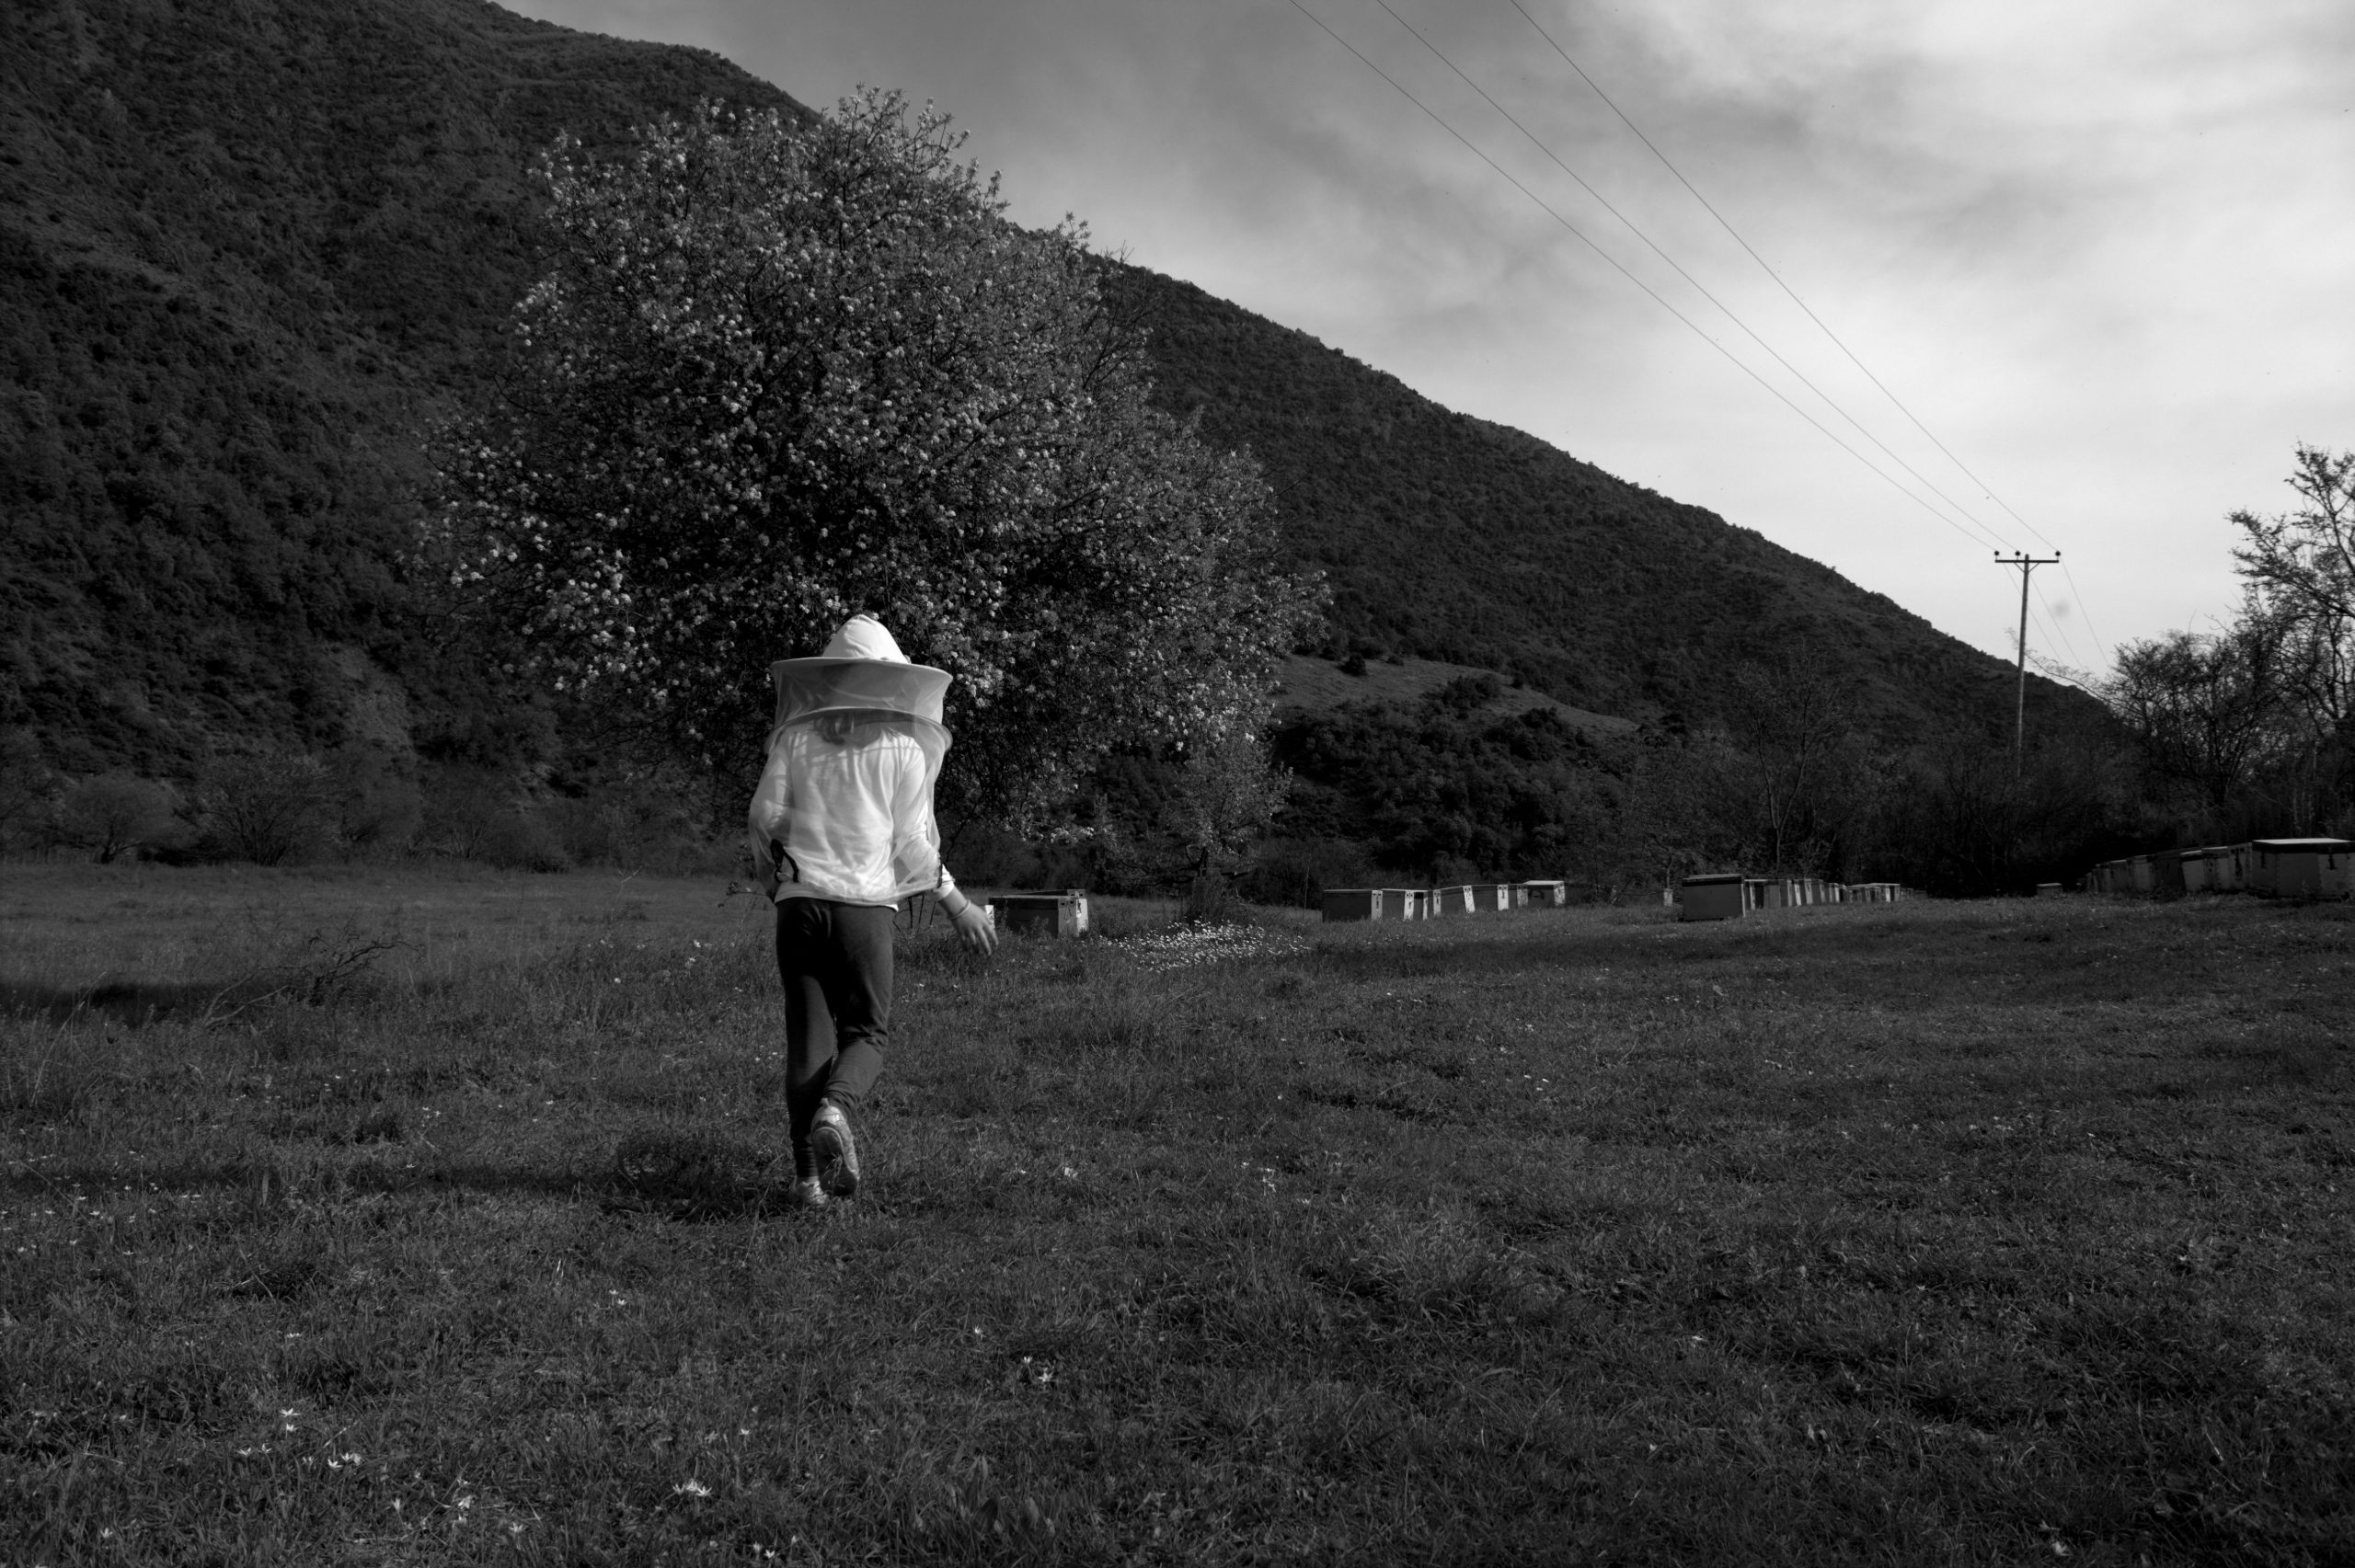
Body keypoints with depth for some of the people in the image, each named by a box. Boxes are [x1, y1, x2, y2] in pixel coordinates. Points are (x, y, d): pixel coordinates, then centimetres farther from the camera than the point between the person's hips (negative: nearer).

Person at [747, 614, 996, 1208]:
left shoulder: (797, 737, 4)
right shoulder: (903, 747, 1)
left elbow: (765, 814, 2)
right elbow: (912, 842, 0)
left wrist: (770, 880, 20)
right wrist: (957, 903, 10)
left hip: (799, 898, 2)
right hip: (865, 902, -2)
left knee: (808, 1037, 6)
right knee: (867, 1031, 11)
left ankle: (808, 1175, 2)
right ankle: (834, 1108, -20)